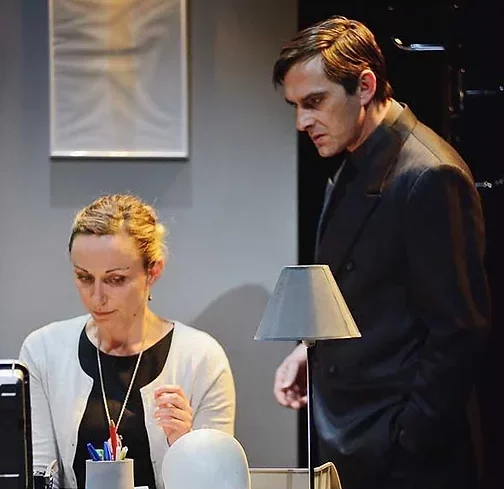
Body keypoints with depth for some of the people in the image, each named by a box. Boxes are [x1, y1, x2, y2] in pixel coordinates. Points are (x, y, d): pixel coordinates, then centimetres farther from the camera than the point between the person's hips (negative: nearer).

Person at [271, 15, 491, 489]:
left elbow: (459, 332, -18)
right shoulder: (351, 171, 11)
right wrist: (311, 350, 6)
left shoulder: (428, 177, -17)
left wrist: (405, 448, -17)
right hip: (342, 449, 8)